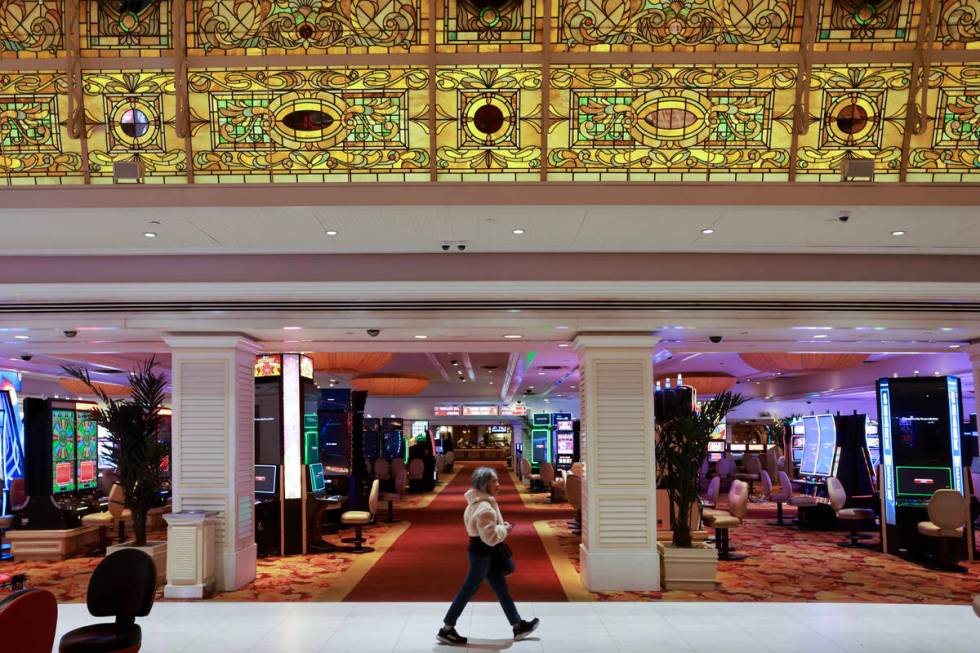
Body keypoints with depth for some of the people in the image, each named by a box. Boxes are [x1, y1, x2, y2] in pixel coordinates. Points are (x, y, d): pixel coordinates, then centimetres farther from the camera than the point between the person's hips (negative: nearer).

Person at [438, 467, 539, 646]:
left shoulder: (479, 502, 8)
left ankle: (518, 626, 24)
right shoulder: (485, 508, -25)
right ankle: (446, 630, 9)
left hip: (485, 552, 10)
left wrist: (501, 526, 7)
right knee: (468, 590, -1)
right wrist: (505, 529, -11)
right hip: (482, 554, -10)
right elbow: (491, 537, -28)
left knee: (501, 589, 15)